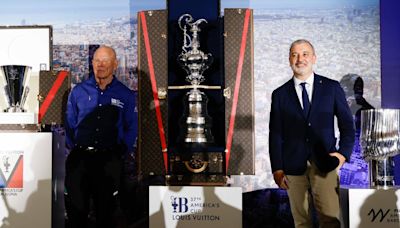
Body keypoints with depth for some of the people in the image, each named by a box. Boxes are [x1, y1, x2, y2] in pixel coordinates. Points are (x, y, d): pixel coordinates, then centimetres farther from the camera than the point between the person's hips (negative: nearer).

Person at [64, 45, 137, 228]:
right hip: (79, 157, 1)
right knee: (76, 210, 5)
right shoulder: (78, 91, 8)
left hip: (109, 160, 0)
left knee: (106, 211, 10)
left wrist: (121, 151, 0)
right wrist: (74, 148, 3)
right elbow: (69, 124, 11)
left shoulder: (126, 95, 5)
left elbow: (131, 128, 8)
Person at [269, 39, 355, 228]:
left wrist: (343, 153, -6)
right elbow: (275, 134, 5)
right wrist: (277, 168, -1)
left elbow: (347, 124, 9)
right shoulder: (279, 94, 8)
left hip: (325, 164, 0)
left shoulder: (332, 88, 7)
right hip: (293, 167, 1)